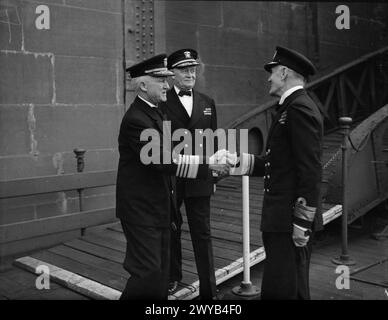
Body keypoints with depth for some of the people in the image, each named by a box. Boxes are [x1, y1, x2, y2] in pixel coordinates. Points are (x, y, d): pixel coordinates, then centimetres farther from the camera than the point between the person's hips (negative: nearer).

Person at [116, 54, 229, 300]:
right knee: (148, 274, -7)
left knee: (161, 275, 15)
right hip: (142, 211, -9)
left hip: (160, 209, 9)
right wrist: (208, 164, -23)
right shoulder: (135, 120, -19)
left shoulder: (157, 113, 13)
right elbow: (164, 161, -26)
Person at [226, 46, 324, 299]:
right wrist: (238, 162, 12)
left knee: (281, 290, -4)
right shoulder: (290, 108, 16)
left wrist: (302, 221, -19)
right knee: (293, 286, 18)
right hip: (281, 220, 10)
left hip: (292, 220, -10)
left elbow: (310, 171, -20)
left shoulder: (300, 109, -14)